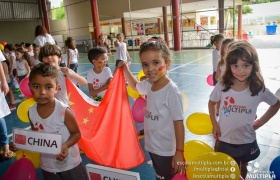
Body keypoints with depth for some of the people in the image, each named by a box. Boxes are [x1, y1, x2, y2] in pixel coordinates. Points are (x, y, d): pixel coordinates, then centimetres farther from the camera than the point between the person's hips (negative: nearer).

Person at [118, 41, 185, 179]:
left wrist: (179, 152, -19)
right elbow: (135, 85, 18)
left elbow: (178, 122, -22)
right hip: (152, 146, 7)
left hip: (166, 151, -7)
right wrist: (126, 69, 6)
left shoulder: (172, 91, -25)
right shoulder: (149, 85, -5)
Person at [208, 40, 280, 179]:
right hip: (225, 140, 0)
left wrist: (260, 122, -5)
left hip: (247, 141, 1)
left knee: (243, 169, 26)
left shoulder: (259, 89, -16)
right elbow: (211, 103, 1)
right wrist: (214, 124, -5)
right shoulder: (222, 86, -17)